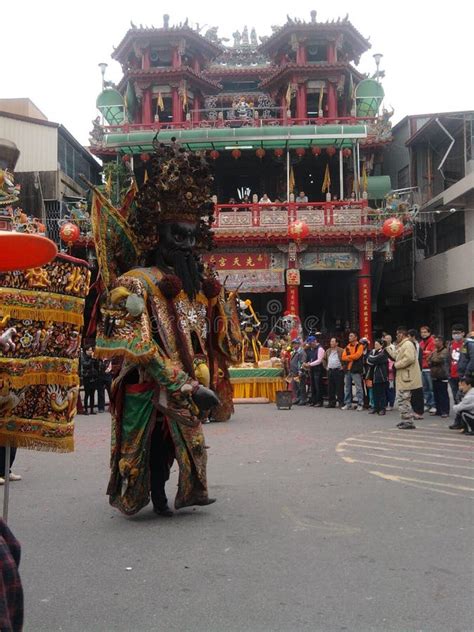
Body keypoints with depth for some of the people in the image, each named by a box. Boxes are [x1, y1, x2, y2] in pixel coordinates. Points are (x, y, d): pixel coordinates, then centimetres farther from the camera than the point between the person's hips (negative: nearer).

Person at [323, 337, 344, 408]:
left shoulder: (341, 351, -4)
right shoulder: (328, 351, 15)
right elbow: (324, 359, 25)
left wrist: (343, 367, -11)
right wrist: (326, 367, 14)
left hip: (338, 371, -6)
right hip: (330, 371, 6)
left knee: (339, 388, -6)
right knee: (330, 388, 8)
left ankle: (341, 402, -1)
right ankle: (331, 402, 15)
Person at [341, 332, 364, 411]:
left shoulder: (360, 346, -1)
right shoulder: (347, 347, 16)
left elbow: (357, 355, -16)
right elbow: (343, 357, 5)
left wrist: (348, 357, -4)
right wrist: (352, 358, -9)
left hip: (356, 369, -6)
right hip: (347, 369, 6)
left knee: (358, 387, -6)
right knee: (347, 387, 9)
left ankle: (360, 404, -2)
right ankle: (347, 404, 15)